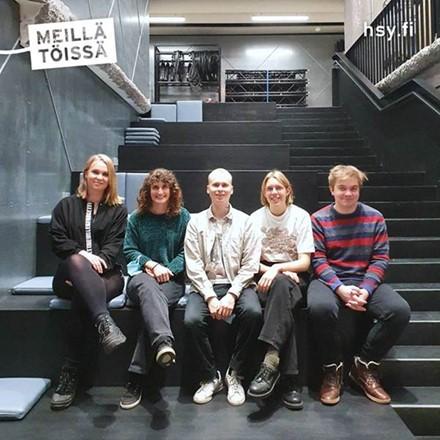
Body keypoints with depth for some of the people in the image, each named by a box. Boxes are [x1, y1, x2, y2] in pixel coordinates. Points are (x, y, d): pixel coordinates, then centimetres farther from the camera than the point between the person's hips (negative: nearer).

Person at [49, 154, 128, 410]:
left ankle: (70, 373, -29)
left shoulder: (118, 209, 14)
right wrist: (82, 254, -16)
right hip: (69, 275, 1)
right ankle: (105, 323, -54)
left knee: (82, 298, -35)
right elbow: (58, 240, 3)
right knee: (76, 261, -38)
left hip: (105, 274, 0)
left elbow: (115, 245, 1)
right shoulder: (66, 206, 17)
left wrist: (98, 260, -19)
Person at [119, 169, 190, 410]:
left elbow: (186, 253, 5)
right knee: (148, 287, -37)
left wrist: (167, 270, -10)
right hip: (141, 275, 1)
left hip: (172, 279, 0)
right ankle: (163, 342, -62)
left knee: (153, 301, -33)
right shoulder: (136, 218, 14)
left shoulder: (183, 217, 11)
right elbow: (129, 250, 7)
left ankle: (136, 378, -33)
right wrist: (152, 265, -10)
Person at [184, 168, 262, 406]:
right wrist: (210, 297, -12)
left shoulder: (244, 221, 5)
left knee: (253, 313, -30)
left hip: (237, 284, 0)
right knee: (192, 320, -27)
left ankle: (235, 375, -7)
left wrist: (231, 295, -13)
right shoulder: (196, 222, 6)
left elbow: (250, 265, -1)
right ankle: (210, 377, -2)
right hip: (205, 285, 1)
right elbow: (193, 266, 0)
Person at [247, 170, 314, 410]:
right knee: (282, 296, -35)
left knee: (281, 285, -38)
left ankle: (270, 365, -42)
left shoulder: (301, 217, 1)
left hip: (291, 278, 0)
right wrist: (270, 271, -14)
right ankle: (290, 380, -36)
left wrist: (277, 268, -20)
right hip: (265, 277, 1)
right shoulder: (256, 218, 5)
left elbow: (305, 262, -4)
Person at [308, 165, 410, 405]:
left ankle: (364, 366, -2)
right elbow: (318, 260, -5)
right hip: (330, 280, -2)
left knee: (399, 310, -25)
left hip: (366, 280, 3)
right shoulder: (319, 219, 0)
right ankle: (333, 368, -7)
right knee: (320, 307, -35)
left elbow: (380, 258, 1)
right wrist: (340, 289, -20)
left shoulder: (375, 218, 6)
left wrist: (366, 290, -15)